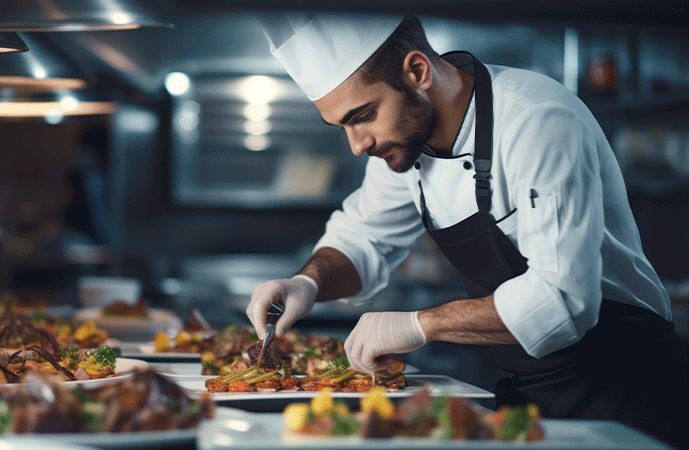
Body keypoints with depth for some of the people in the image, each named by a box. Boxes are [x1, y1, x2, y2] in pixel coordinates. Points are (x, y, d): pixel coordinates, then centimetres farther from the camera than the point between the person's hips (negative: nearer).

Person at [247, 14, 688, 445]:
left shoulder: (540, 122, -27)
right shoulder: (404, 130, -1)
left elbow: (562, 298, -33)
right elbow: (363, 237, 12)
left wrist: (421, 325, -30)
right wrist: (309, 282, -8)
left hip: (616, 383, -7)